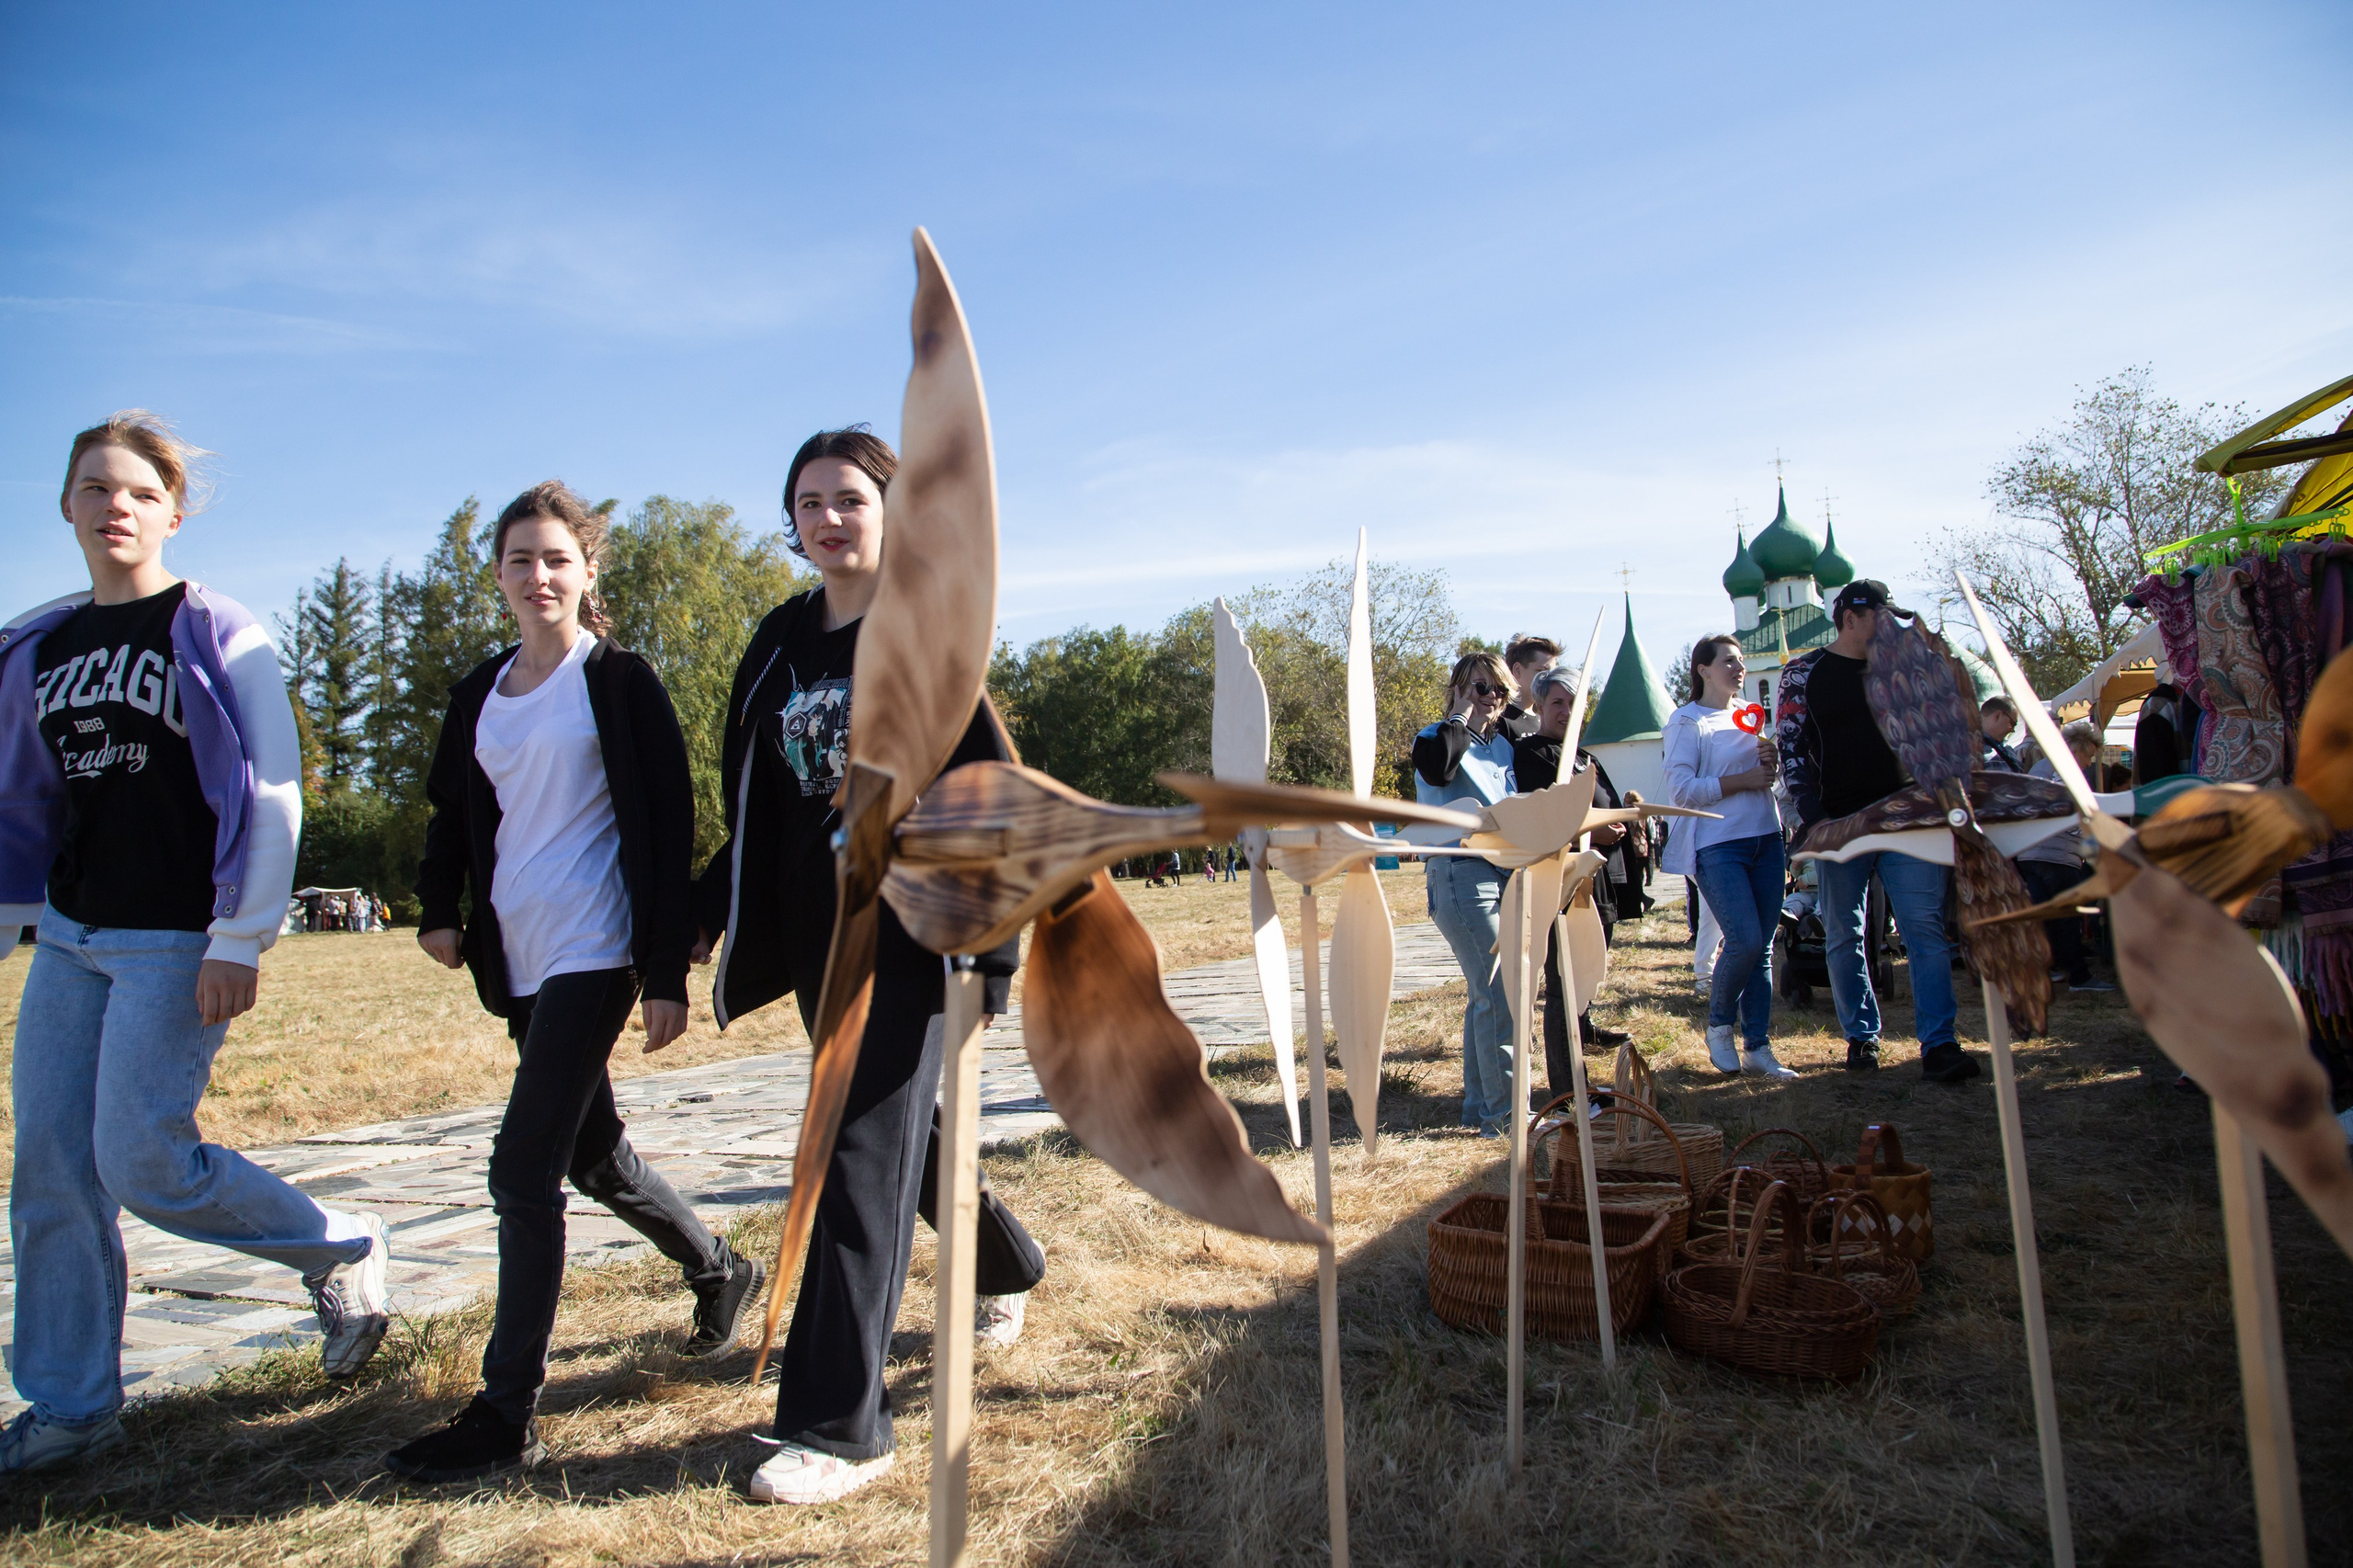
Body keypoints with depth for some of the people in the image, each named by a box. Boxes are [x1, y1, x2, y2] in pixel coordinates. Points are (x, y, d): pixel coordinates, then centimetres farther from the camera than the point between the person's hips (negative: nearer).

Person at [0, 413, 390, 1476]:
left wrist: (239, 942, -15)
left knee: (143, 1161, -7)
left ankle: (341, 1251, 16)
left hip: (175, 942, -6)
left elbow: (272, 796, -11)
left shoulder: (216, 635, -7)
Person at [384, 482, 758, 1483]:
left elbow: (666, 828, -9)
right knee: (590, 1153, 17)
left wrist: (667, 972, -14)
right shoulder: (483, 691, 13)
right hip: (518, 957, 7)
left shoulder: (618, 680, -5)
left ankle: (507, 1419, 2)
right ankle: (718, 1271, 39)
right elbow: (454, 808, 22)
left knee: (523, 1169, -9)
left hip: (593, 952, -7)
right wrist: (440, 908, 3)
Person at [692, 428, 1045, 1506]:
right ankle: (1007, 1266, 46)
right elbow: (753, 803, 17)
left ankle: (842, 1426, 2)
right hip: (815, 932, 7)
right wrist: (710, 913, 13)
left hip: (907, 932, -6)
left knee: (866, 1154, -7)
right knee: (901, 1128, 19)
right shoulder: (780, 644, 11)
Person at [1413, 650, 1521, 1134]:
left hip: (1503, 877, 8)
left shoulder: (1503, 743, 15)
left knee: (1486, 996, 12)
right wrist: (1461, 716, -18)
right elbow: (1436, 767, -31)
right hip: (1462, 877, -8)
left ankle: (1479, 1107, 22)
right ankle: (1506, 1112, -2)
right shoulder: (1438, 738, -6)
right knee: (1498, 996, -11)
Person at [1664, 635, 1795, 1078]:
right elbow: (1681, 788, -12)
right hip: (1718, 846, -6)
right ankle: (1719, 1025, 9)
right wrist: (1742, 780, -15)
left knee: (1762, 946, 4)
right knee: (1745, 941, -15)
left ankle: (1758, 1046, 10)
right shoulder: (1686, 721, -2)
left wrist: (1773, 760, 4)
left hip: (1766, 840, 6)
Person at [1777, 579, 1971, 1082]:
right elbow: (1791, 748, -2)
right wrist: (1813, 814, -12)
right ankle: (1861, 1037, 17)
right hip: (1841, 824, -2)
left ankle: (1938, 1046, -5)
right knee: (1844, 937, 5)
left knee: (1926, 930, -6)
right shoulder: (1805, 673, 4)